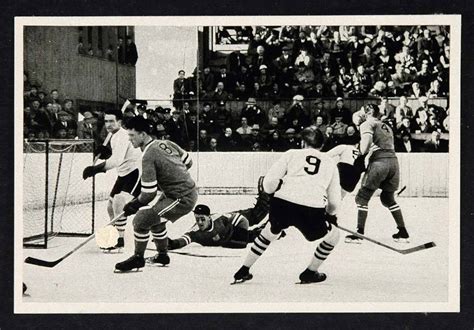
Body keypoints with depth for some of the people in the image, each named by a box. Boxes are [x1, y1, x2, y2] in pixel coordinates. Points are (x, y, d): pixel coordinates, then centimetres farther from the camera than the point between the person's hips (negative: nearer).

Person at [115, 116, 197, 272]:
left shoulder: (148, 156, -20)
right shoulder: (166, 143, 4)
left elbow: (149, 194, -19)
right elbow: (188, 162, 17)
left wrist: (133, 205, -3)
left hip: (182, 199, -10)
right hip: (191, 190, 10)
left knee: (141, 220, -8)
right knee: (155, 219, 26)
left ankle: (138, 258, 7)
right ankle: (162, 255, 38)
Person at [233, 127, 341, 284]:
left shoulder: (292, 154, 19)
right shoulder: (330, 163, 24)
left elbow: (269, 183, 9)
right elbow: (334, 200, 22)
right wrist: (331, 215, 43)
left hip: (282, 203, 2)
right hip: (312, 210, -2)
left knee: (270, 231, 32)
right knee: (333, 235, 26)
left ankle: (243, 271, 35)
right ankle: (310, 273, 28)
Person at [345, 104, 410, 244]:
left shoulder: (367, 124, 8)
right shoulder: (387, 127, 28)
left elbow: (366, 140, -11)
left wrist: (361, 154, 2)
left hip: (379, 162, -7)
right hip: (393, 160, 7)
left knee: (362, 197, 3)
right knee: (388, 198, 21)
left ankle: (359, 234, -2)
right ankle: (403, 233, 16)